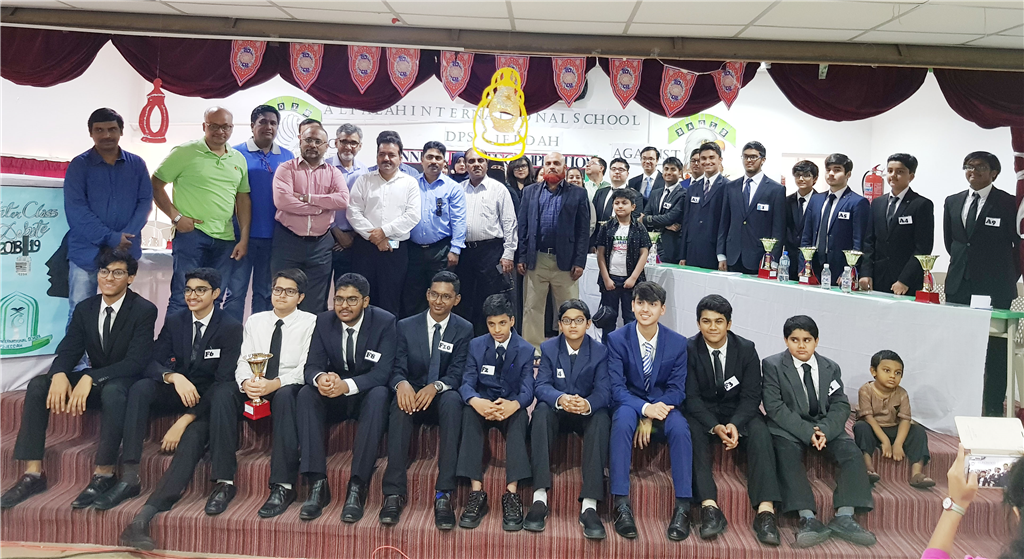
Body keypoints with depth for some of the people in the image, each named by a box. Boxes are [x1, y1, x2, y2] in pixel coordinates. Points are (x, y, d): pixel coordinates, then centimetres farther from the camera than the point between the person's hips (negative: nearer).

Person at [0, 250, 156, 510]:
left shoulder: (144, 310, -13)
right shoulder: (85, 308, 5)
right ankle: (33, 473, -13)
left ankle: (104, 475, -29)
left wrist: (90, 378, -32)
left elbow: (136, 361, -21)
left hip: (127, 382, -6)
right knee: (38, 385, -14)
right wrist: (59, 374, -23)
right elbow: (68, 350, 1)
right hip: (94, 380, 6)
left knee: (112, 390, -39)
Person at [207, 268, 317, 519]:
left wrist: (275, 384, -26)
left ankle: (283, 486, -38)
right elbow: (243, 360, 9)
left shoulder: (310, 323, 1)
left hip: (288, 388, -4)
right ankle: (224, 480, -23)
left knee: (285, 395, -38)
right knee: (221, 392, -25)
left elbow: (306, 369, -8)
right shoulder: (255, 321, 16)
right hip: (254, 387, 4)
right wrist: (246, 382, -15)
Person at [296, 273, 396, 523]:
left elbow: (382, 372, -21)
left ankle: (357, 487, -35)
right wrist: (321, 378, -33)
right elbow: (312, 365, -7)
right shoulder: (324, 321, -3)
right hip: (334, 396, 3)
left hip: (367, 394, -3)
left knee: (379, 396, -36)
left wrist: (347, 385, -39)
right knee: (306, 394, -26)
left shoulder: (384, 322, -13)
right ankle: (317, 484, -28)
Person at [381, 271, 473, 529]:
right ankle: (394, 492, -36)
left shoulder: (463, 329, 3)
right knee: (400, 403, -35)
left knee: (452, 400, -36)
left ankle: (443, 494, -39)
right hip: (412, 396, 1)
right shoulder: (406, 326, 6)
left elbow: (457, 373, -6)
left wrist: (435, 387, -29)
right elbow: (398, 369, -2)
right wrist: (402, 383, -28)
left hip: (442, 397, 0)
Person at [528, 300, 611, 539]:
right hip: (558, 412, 1)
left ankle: (589, 505, -39)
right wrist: (560, 399, -35)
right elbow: (542, 386, -10)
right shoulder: (548, 348, 1)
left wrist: (588, 404, -37)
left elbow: (603, 391, -12)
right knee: (542, 410, -33)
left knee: (601, 418, -34)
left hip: (588, 413, 0)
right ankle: (539, 498, -38)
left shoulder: (600, 351, -1)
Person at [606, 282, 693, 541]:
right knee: (622, 422, -35)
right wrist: (645, 408, -29)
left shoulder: (678, 343, -2)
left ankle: (683, 507, -24)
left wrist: (651, 417, -20)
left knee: (680, 429, -31)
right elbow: (616, 387, -10)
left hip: (663, 404, 1)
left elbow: (677, 390, -4)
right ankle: (621, 505, -33)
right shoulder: (617, 339, -6)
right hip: (629, 402, -1)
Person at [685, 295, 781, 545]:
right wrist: (715, 427, -27)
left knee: (761, 434, -29)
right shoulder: (688, 350, -8)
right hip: (702, 413, -1)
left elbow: (751, 395, -6)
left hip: (739, 413, 1)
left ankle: (765, 511, -37)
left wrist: (735, 424, -25)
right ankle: (709, 508, -40)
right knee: (692, 432, -33)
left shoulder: (746, 349, -3)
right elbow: (692, 396, -12)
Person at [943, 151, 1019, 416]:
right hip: (959, 286, 4)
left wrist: (1009, 277, 3)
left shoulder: (1008, 203, -4)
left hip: (994, 288, -4)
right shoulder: (952, 202, 10)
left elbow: (1019, 244, 0)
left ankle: (993, 409, 9)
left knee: (994, 350, 2)